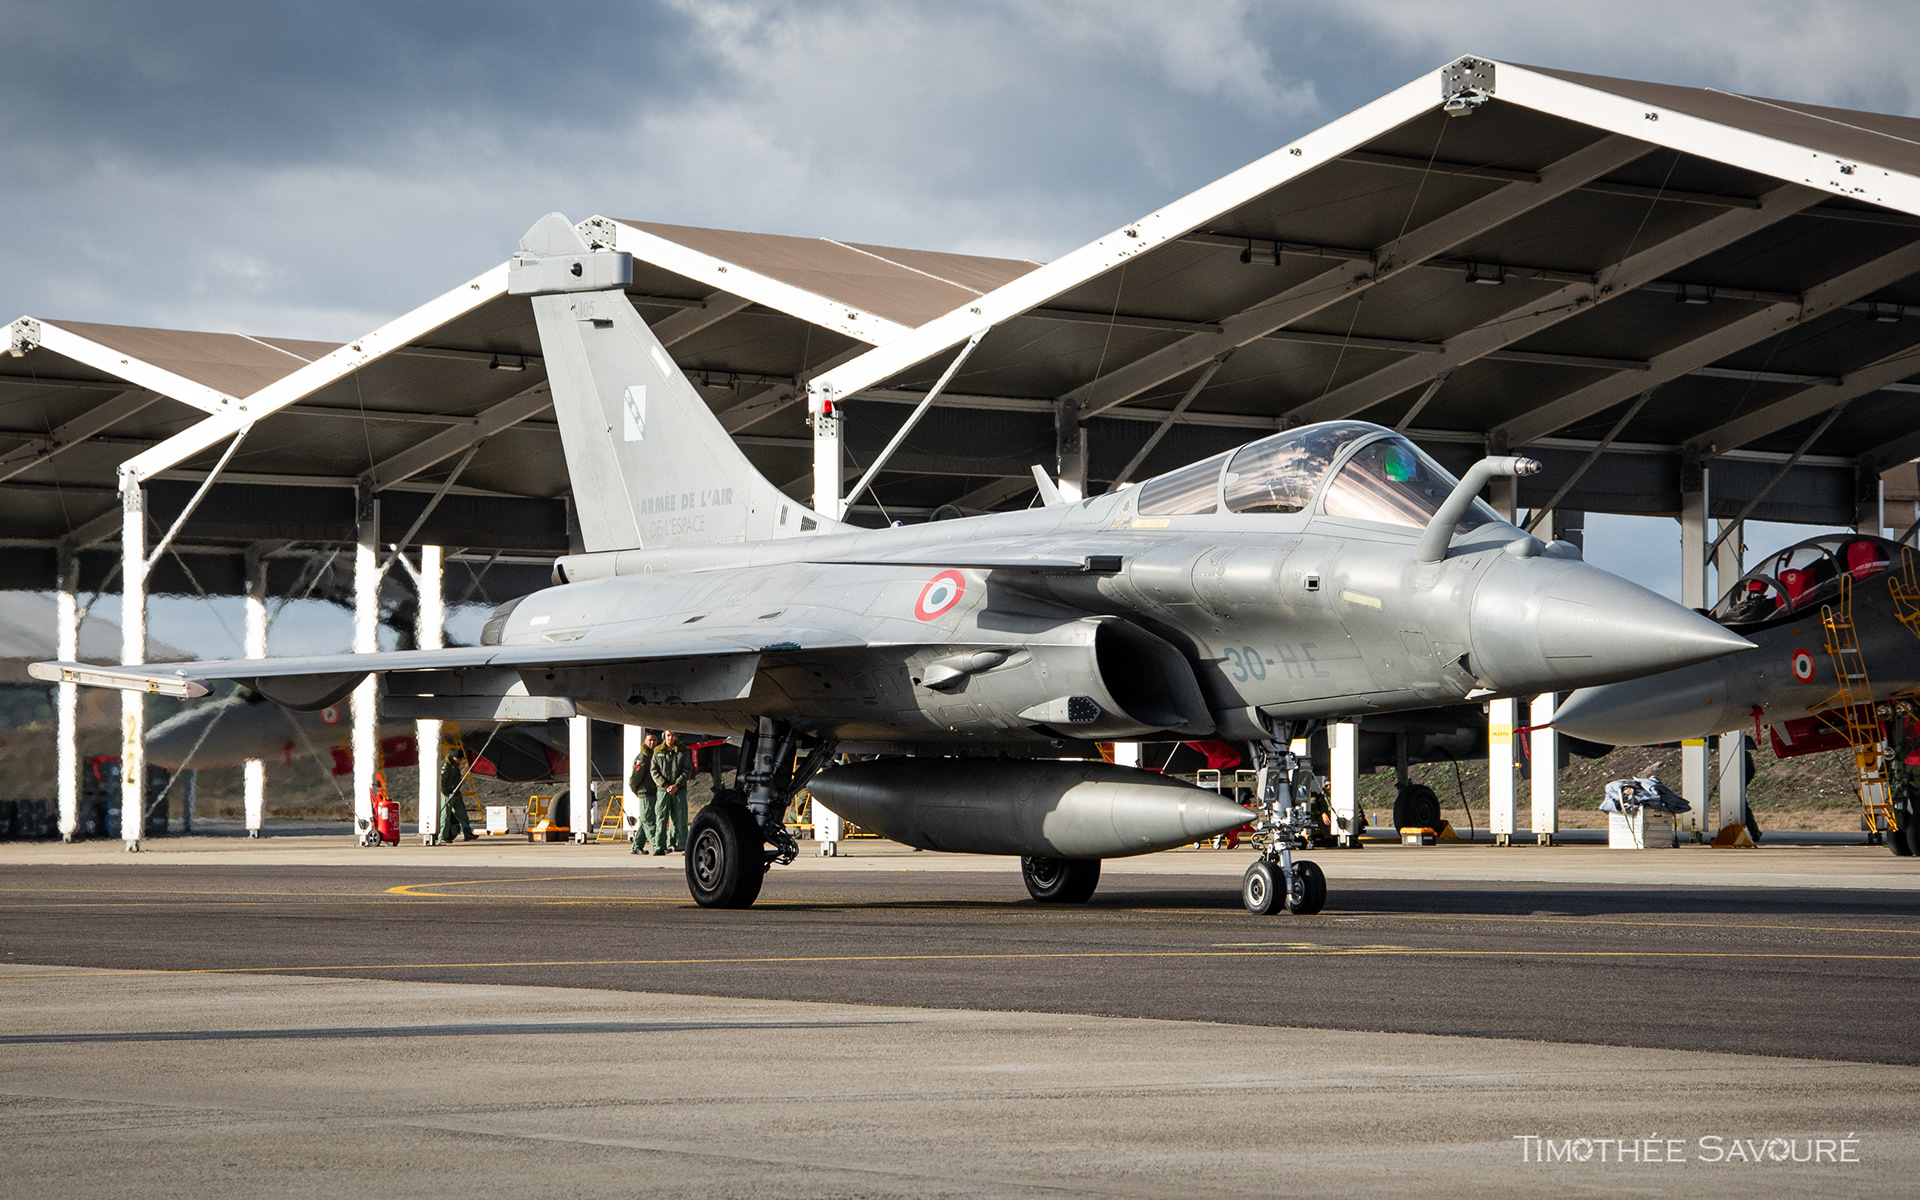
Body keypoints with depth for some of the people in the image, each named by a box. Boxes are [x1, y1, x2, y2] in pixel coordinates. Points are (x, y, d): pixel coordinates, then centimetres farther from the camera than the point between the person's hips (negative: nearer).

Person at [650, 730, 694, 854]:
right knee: (662, 817, -7)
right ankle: (658, 846, -8)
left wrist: (676, 785, -11)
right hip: (663, 789, 0)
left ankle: (682, 845, -1)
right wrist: (665, 786, -9)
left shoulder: (683, 751, 6)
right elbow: (654, 772, 3)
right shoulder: (658, 753, 9)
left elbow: (687, 770, 1)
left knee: (680, 818, -3)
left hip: (679, 789, 0)